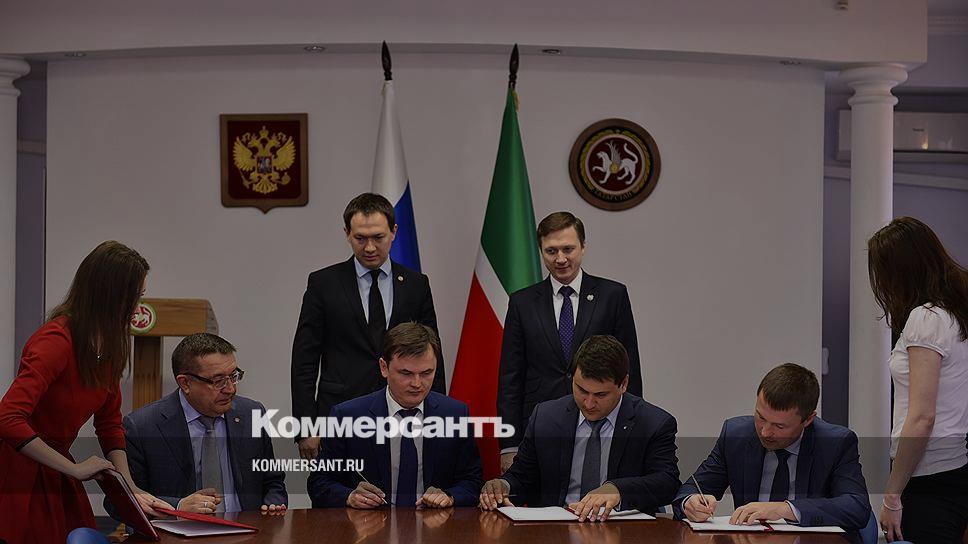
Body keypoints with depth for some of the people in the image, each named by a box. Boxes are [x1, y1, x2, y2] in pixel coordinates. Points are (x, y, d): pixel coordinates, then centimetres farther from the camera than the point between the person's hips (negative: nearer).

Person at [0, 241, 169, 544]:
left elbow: (109, 423, 9)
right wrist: (74, 469, -23)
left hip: (56, 476, 8)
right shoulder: (56, 341, -24)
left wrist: (131, 489, -4)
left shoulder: (109, 346, 3)